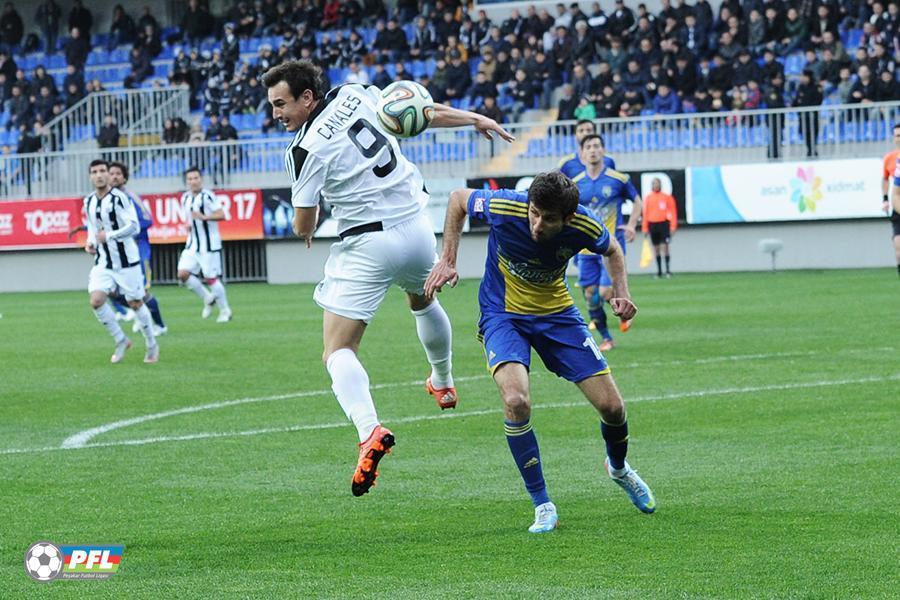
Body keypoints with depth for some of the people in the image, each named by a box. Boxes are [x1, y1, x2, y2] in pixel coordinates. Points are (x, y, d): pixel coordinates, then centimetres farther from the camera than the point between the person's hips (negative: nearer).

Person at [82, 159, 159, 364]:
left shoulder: (118, 198, -14)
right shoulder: (89, 201, 6)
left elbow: (134, 227, -20)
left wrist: (108, 236, -24)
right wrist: (90, 243, 2)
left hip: (126, 260, -5)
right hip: (103, 262, 5)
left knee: (135, 304, 4)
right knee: (96, 301, -13)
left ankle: (152, 345, 24)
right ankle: (121, 341, 6)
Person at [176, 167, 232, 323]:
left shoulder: (207, 196, -12)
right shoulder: (185, 198, 10)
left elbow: (221, 215, -20)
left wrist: (204, 217, -33)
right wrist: (188, 226, 6)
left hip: (209, 245, -7)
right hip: (192, 244, 7)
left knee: (211, 278, -3)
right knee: (183, 274, -8)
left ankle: (225, 311, 13)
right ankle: (208, 298, 12)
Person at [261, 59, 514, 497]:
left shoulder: (305, 149, -15)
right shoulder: (355, 95, -1)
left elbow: (303, 225, -8)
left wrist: (305, 229, 17)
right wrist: (476, 119, 21)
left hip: (368, 245, -7)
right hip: (417, 230, 7)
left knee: (338, 352, -8)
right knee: (422, 301, 38)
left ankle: (369, 429, -33)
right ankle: (443, 383, 59)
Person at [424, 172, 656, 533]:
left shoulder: (583, 226, -23)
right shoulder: (503, 208, -28)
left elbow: (612, 249, 4)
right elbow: (458, 198, -5)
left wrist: (622, 292, -12)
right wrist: (448, 260, -9)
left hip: (556, 313, 2)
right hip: (503, 314, -2)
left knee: (612, 407, -3)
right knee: (516, 401, -28)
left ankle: (618, 468, 35)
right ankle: (542, 506, -12)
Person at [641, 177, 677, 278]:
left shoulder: (667, 197, 2)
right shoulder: (648, 198, 9)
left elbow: (673, 211, 2)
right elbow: (645, 213, 11)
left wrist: (673, 226, -5)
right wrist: (644, 227, 6)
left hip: (664, 223, -3)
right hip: (652, 224, 3)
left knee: (664, 246, -11)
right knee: (656, 248, 5)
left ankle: (668, 269, -6)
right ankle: (659, 271, 11)